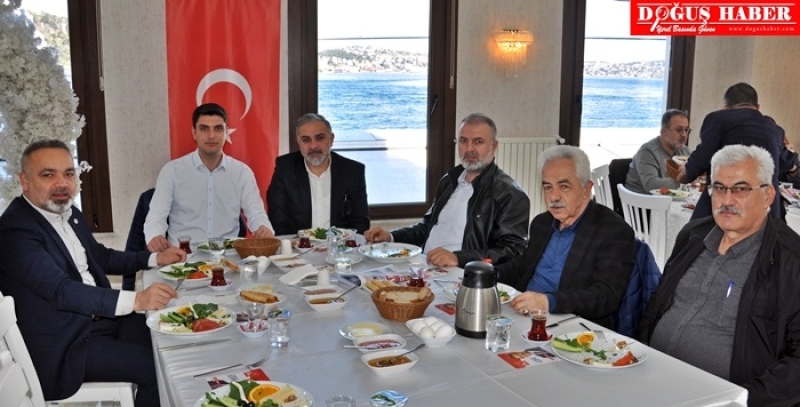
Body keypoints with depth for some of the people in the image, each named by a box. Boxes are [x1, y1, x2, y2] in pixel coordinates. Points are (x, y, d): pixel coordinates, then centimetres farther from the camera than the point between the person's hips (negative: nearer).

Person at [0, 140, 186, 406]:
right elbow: (61, 291, -31)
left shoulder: (70, 214, 6)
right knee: (158, 366, -13)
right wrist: (136, 300, -41)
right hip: (65, 347, -8)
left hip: (100, 317, 9)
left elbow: (101, 257, 21)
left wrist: (155, 258, 8)